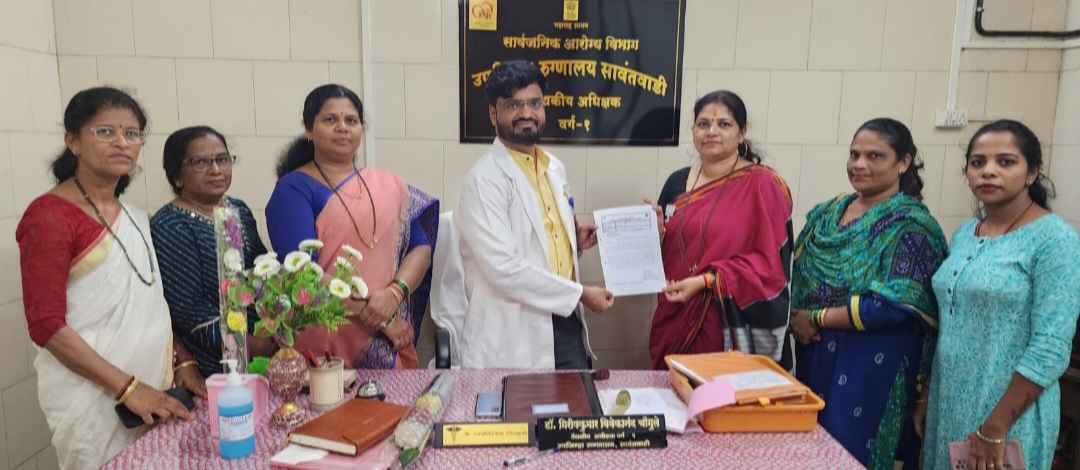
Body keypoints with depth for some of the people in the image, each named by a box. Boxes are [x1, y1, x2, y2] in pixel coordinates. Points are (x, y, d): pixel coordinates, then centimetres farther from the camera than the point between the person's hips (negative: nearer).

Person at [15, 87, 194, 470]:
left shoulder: (134, 218, 10)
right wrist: (129, 388, -19)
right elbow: (46, 326, -16)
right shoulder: (50, 216, -11)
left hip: (152, 391, 6)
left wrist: (183, 362, 5)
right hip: (94, 398, -6)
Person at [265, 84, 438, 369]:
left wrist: (394, 293, -17)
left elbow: (421, 247, 2)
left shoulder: (390, 186, 9)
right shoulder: (293, 189, -4)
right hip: (320, 347, -3)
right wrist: (376, 317, -17)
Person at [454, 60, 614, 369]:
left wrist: (575, 241, 1)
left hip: (565, 323, 7)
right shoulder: (485, 179, -15)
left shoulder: (555, 168, 10)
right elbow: (503, 268, -23)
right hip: (513, 336, -7)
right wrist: (580, 294, -15)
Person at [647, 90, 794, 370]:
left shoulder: (762, 184, -6)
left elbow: (769, 261, -11)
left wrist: (706, 281, -18)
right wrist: (656, 230, -7)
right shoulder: (678, 182, 8)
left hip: (731, 326, -4)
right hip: (677, 321, 5)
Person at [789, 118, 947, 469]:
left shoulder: (910, 224, -10)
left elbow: (895, 305, -20)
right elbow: (798, 277, 11)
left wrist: (817, 318, -14)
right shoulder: (826, 214, 8)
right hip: (815, 356, 6)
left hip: (873, 365, -6)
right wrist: (797, 321, -8)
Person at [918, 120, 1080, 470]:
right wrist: (926, 396, 11)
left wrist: (994, 429, -19)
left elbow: (1050, 350, -18)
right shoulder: (964, 234, 6)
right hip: (947, 403, 6)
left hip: (1008, 413, -6)